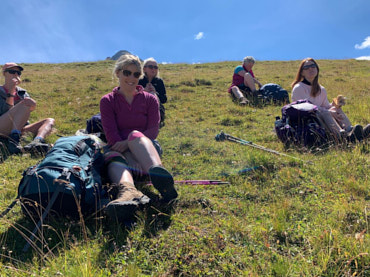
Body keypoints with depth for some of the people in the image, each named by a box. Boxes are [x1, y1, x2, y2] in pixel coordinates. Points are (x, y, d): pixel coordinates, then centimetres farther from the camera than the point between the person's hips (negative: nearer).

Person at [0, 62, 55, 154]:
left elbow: (33, 106, 4)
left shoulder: (22, 92, 23)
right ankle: (14, 140, -39)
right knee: (26, 103, -24)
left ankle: (36, 142, -44)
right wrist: (11, 92, -9)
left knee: (50, 121, -12)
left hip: (20, 129, 5)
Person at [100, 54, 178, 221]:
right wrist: (131, 158, -21)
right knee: (113, 158, -36)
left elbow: (153, 131, 0)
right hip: (120, 150, 1)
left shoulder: (150, 99, 12)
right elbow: (111, 134, -4)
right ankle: (129, 191, -70)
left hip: (145, 148, 0)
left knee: (135, 134, -34)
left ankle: (158, 173, -64)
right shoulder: (107, 101, 10)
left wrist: (128, 142, -18)